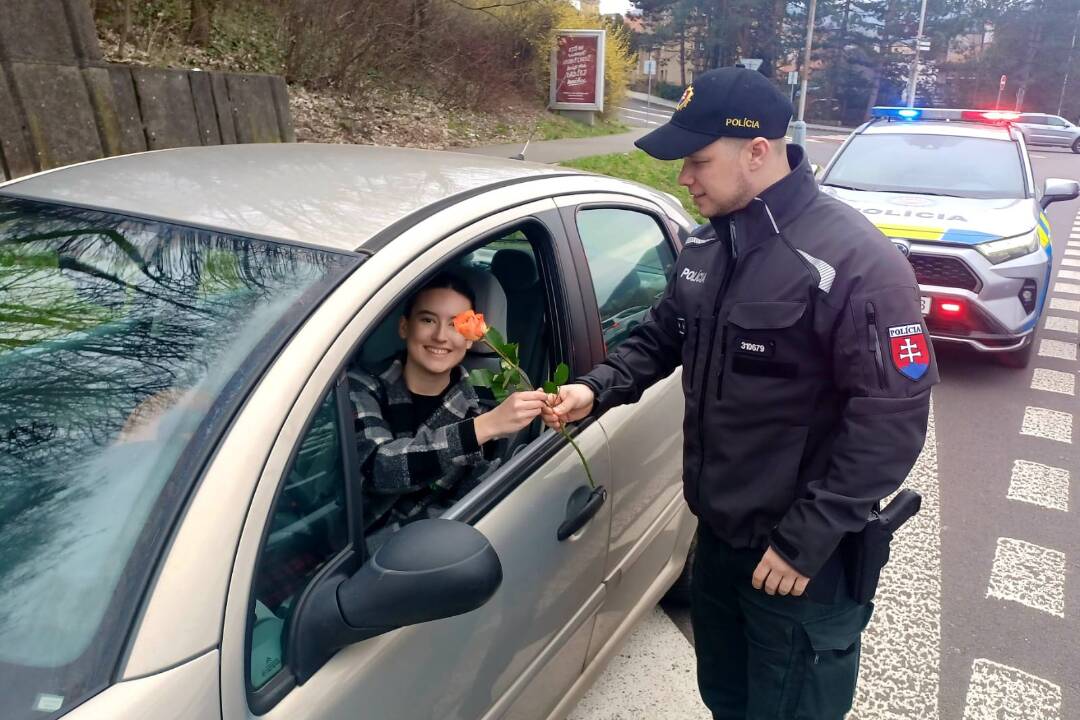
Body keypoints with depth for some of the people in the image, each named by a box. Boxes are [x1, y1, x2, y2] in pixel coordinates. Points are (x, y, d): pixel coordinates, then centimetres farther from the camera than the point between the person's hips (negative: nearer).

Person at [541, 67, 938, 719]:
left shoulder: (858, 264, -22)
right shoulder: (708, 245, 2)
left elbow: (893, 421, -22)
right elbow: (662, 335, 12)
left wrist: (805, 541, -21)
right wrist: (598, 388, -6)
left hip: (802, 557, -6)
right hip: (717, 533, 7)